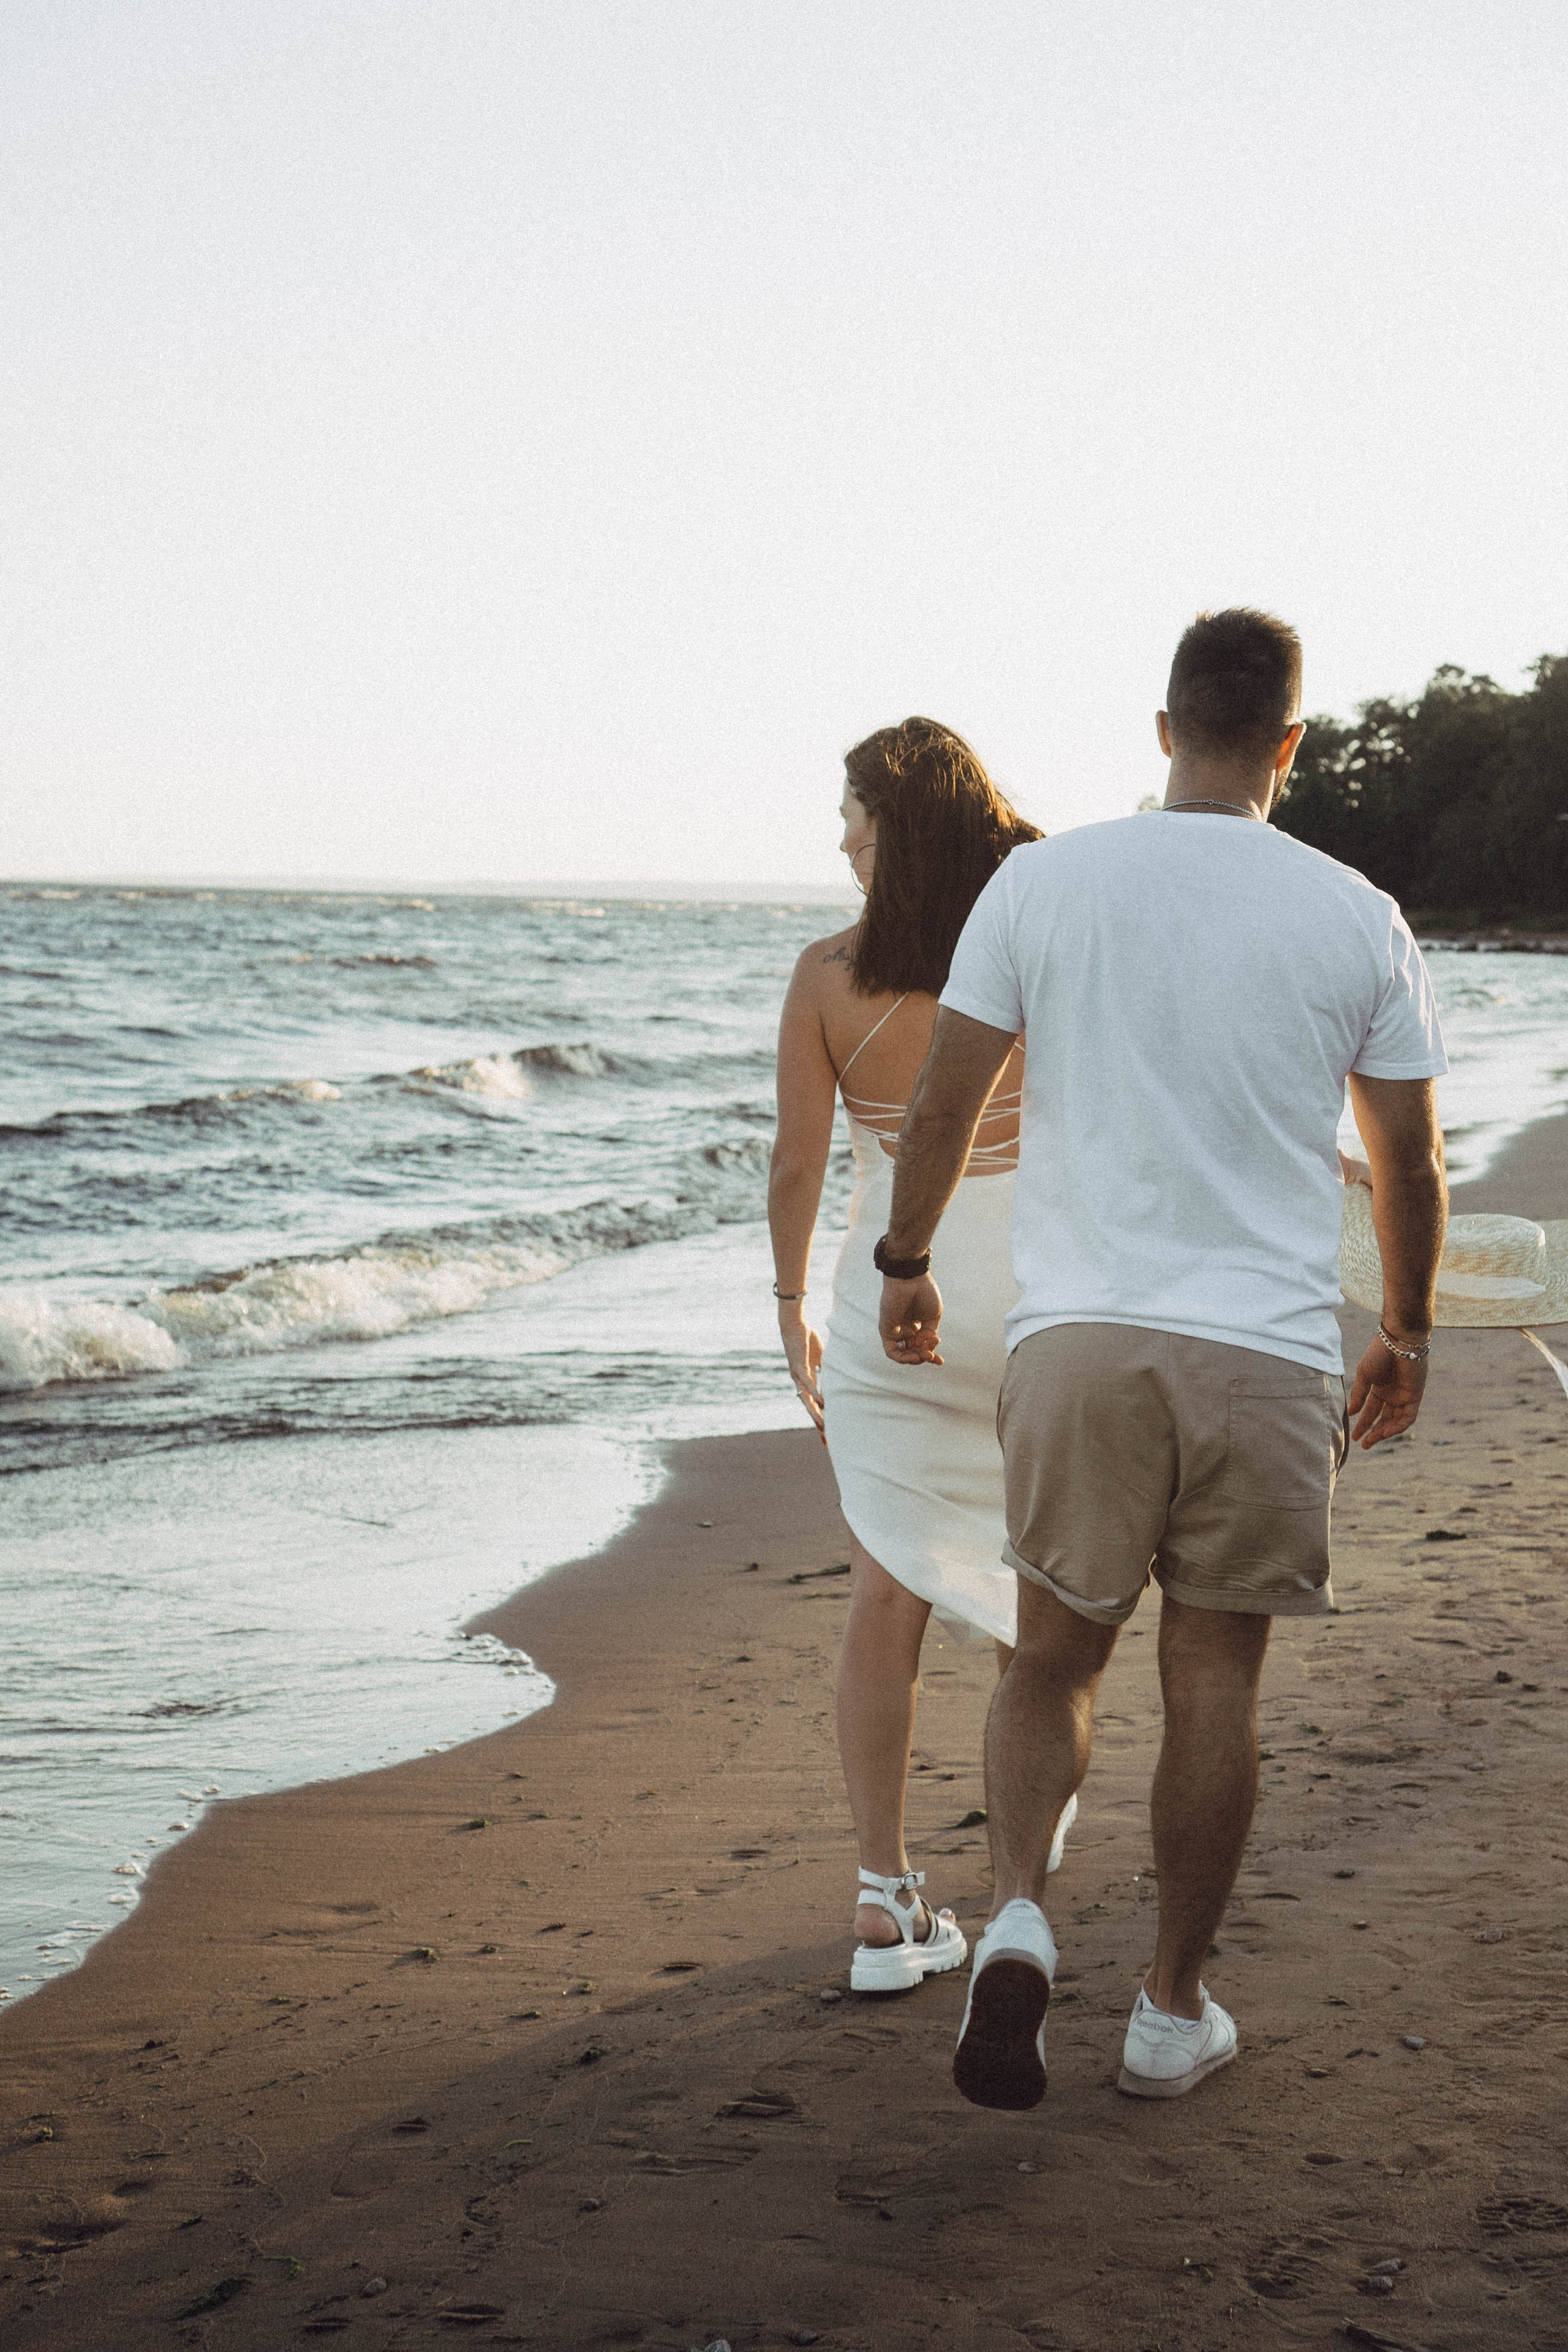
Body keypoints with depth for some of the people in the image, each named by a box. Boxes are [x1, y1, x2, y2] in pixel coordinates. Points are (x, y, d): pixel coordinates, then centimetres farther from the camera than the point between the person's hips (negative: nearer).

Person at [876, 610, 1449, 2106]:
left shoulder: (1043, 881, 1)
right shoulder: (1357, 919, 1)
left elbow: (940, 1103, 3)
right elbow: (1410, 1166, 7)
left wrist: (904, 1266, 18)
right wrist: (1407, 1334, 22)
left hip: (1080, 1329, 0)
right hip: (1269, 1353, 0)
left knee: (1054, 1655, 13)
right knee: (1213, 1682, 10)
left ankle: (1016, 1912, -10)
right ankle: (1173, 2008, 20)